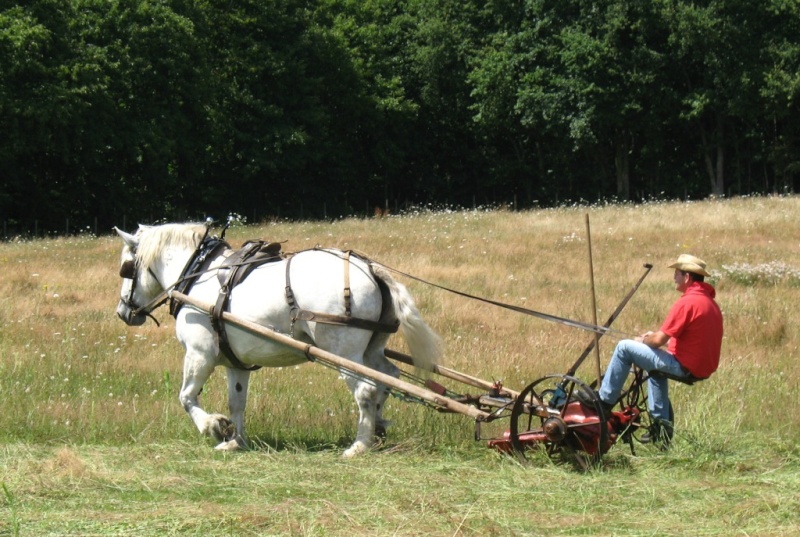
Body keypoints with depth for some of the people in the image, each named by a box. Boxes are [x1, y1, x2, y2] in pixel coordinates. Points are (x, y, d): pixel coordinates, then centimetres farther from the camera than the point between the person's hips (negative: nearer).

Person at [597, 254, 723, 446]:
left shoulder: (687, 302, -19)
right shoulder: (710, 301, 11)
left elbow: (659, 340, -18)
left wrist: (643, 340, 4)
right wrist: (654, 336, 14)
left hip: (684, 366, -9)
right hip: (704, 367, 9)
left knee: (625, 347, -2)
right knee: (656, 367, 36)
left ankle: (604, 400, 8)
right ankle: (661, 423, 29)